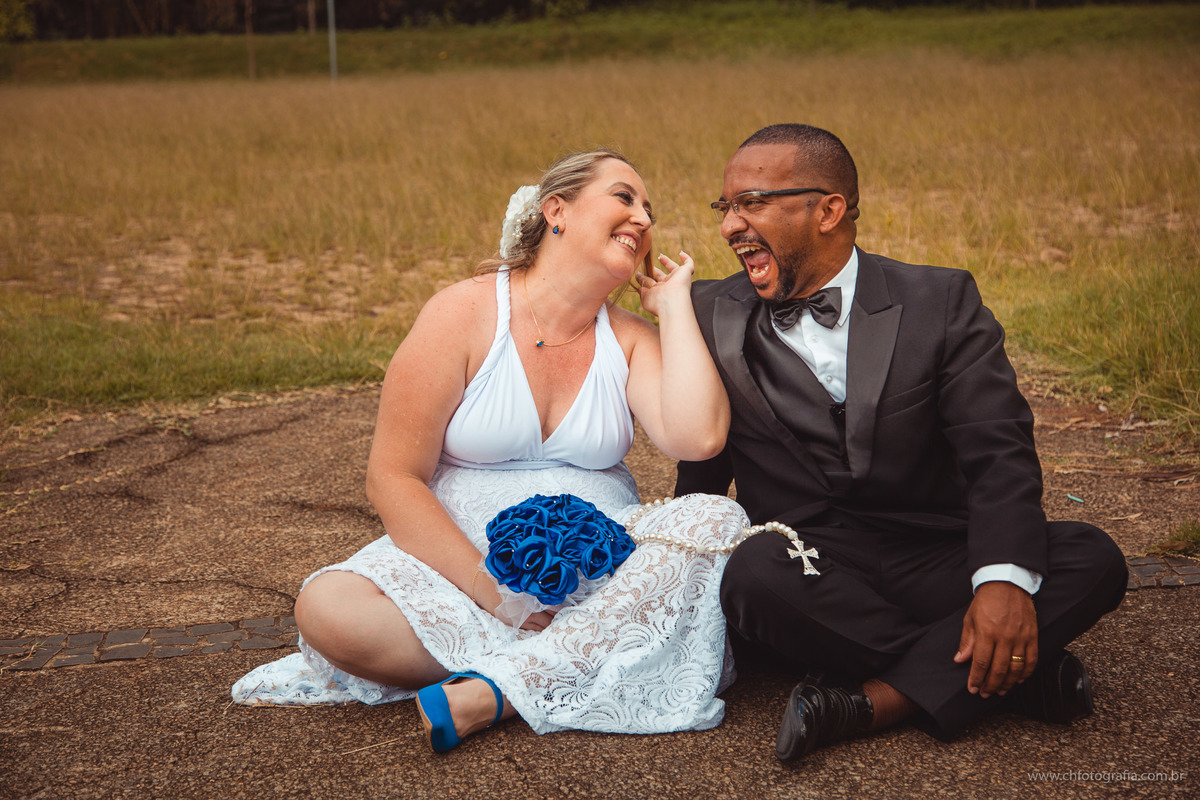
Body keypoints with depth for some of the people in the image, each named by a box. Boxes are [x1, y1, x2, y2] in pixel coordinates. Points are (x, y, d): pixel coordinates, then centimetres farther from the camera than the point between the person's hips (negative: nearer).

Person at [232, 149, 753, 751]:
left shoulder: (630, 338, 6)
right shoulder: (463, 315, -4)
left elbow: (697, 437, -15)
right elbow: (394, 481, -9)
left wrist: (674, 305, -4)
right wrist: (493, 593, -19)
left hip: (601, 568, 3)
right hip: (463, 560, -3)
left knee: (719, 521, -25)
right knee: (328, 609, -29)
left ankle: (489, 692, -31)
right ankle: (587, 661, -22)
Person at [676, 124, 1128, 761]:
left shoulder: (941, 303, 0)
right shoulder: (711, 314, 6)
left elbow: (997, 451, -9)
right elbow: (700, 465, 13)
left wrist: (1004, 577, -26)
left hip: (933, 559, 1)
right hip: (808, 567, 0)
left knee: (1092, 560, -23)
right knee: (754, 574, -35)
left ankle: (874, 700, -29)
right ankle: (1012, 674, -20)